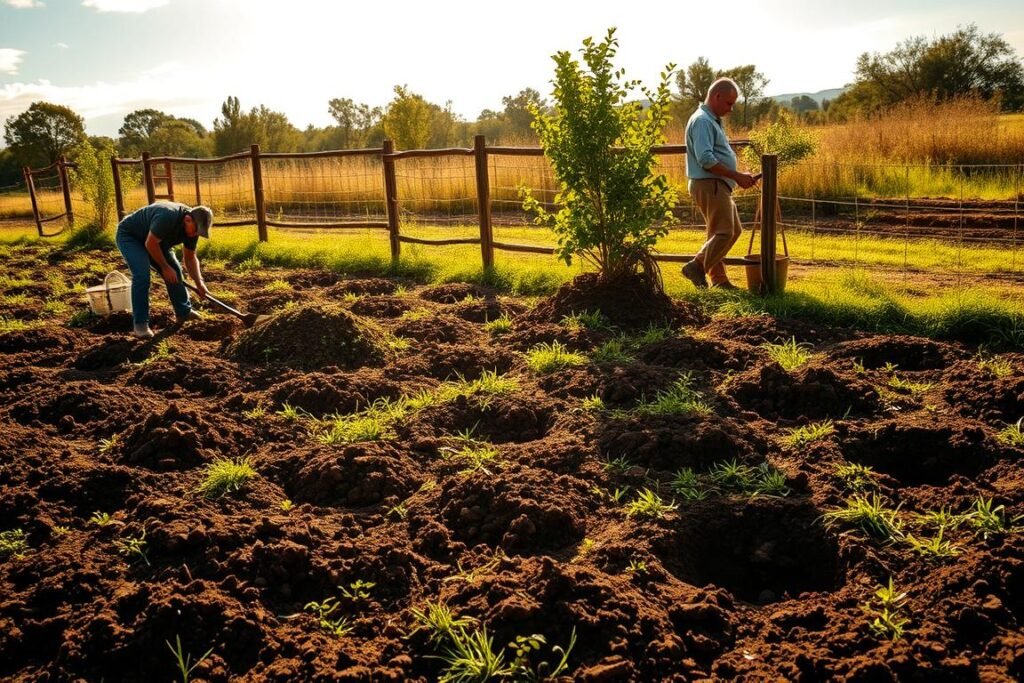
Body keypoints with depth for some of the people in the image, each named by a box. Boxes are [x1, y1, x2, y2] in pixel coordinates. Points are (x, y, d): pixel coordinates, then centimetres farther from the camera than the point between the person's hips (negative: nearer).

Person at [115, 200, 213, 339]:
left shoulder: (192, 228, -13)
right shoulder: (167, 217, -39)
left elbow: (190, 258, -2)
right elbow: (150, 244, -31)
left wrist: (199, 282, -13)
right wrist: (165, 267, -21)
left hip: (154, 240, 8)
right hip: (129, 235, -8)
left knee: (175, 270, 5)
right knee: (142, 275, -23)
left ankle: (184, 312, 20)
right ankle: (140, 324, -16)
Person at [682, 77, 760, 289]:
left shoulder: (712, 120, 19)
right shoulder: (702, 121, -14)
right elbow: (706, 160, -24)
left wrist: (739, 177, 15)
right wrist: (737, 176, -21)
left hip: (719, 186, 11)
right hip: (709, 185, -11)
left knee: (734, 230, 14)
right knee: (724, 232, -11)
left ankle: (718, 278, 18)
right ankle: (696, 267, -4)